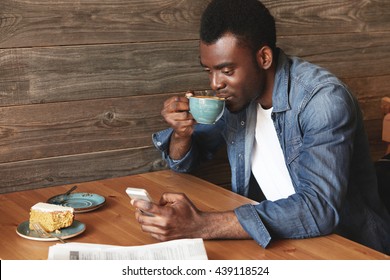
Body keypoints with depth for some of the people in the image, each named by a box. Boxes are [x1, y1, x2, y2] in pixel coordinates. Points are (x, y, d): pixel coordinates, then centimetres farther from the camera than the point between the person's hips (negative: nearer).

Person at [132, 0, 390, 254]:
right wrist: (182, 132, -14)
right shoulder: (237, 91, -3)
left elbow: (320, 209, -34)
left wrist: (201, 226, -39)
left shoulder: (323, 99, -23)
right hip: (273, 237, 6)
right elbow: (185, 162, 10)